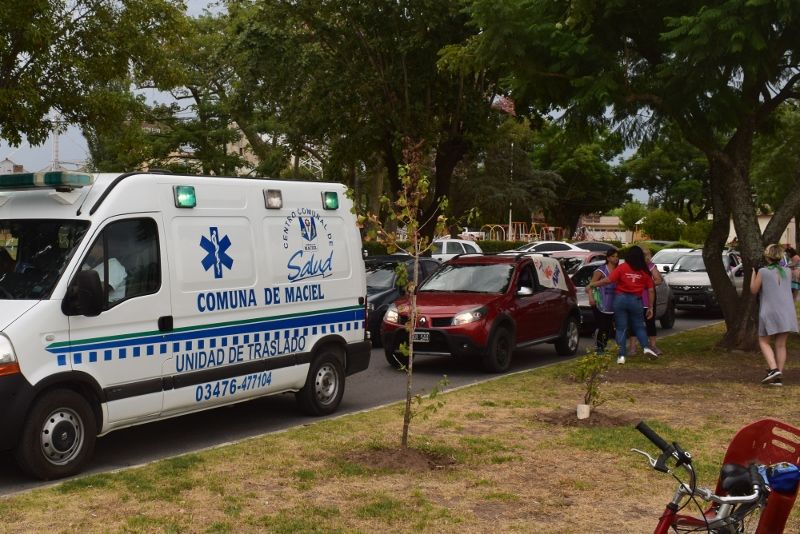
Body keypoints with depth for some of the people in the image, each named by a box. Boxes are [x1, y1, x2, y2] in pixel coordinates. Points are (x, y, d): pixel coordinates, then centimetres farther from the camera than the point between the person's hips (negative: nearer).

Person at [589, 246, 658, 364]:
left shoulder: (622, 268, -3)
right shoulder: (645, 271, 5)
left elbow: (608, 280, -11)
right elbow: (651, 290, 5)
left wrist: (592, 284, -2)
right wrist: (650, 307, 12)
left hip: (620, 299, -1)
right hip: (636, 301, 1)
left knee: (621, 328, 4)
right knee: (639, 326, 16)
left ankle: (621, 355, 0)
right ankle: (646, 347, -4)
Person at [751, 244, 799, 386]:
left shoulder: (763, 272, -7)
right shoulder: (786, 272, 7)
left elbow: (753, 290, 1)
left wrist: (753, 273, 12)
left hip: (770, 312, -4)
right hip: (786, 312, 4)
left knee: (764, 342, 9)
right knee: (781, 345, 7)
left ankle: (773, 369, -12)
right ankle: (779, 377, 6)